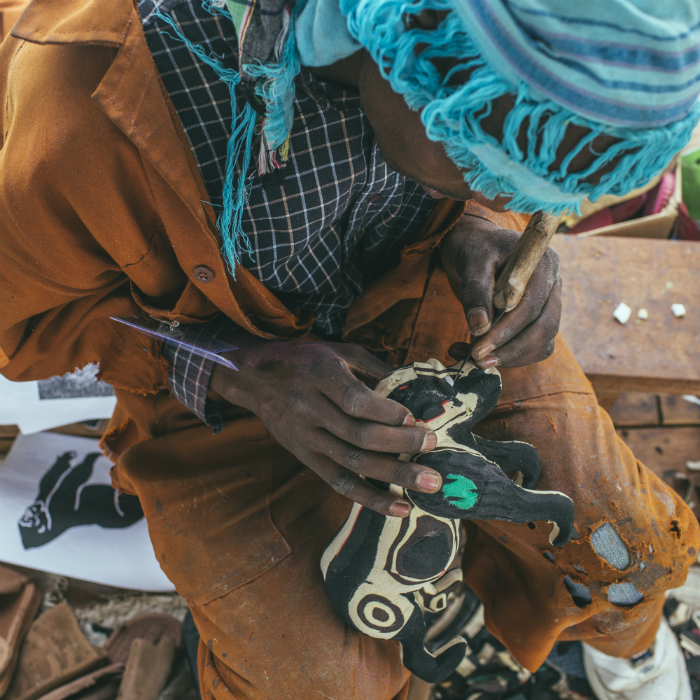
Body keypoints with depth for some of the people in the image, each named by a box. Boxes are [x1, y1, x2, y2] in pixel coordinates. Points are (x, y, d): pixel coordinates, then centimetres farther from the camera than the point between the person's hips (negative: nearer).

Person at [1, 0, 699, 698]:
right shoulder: (85, 96, -37)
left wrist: (488, 227, -21)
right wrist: (246, 375, -32)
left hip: (415, 291, 3)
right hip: (212, 376, -2)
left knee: (619, 547, -5)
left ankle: (618, 628, 36)